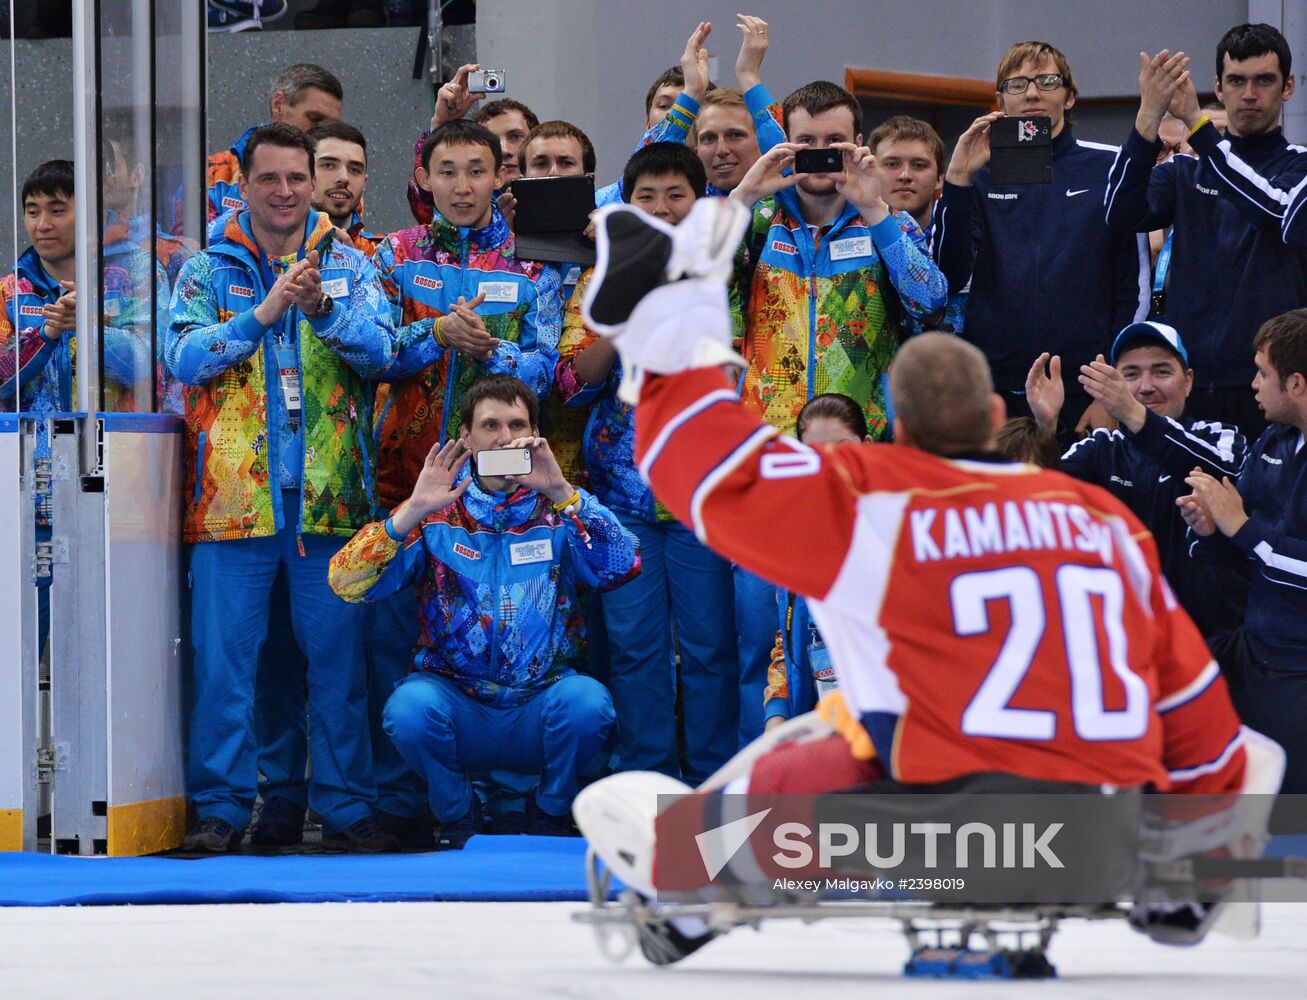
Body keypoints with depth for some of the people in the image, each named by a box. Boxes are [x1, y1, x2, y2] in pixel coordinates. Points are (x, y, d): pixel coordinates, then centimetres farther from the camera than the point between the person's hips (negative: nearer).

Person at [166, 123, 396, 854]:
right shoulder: (210, 271, 7)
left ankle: (346, 806, 10)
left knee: (339, 654, 4)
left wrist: (325, 307, -23)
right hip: (234, 491, -1)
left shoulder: (350, 267, 9)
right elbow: (183, 357, -8)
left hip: (331, 491, 1)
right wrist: (264, 313, -20)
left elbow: (380, 350, -5)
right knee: (225, 656, -1)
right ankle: (222, 808, 6)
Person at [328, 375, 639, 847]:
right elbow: (347, 583, -8)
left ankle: (551, 814, -1)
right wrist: (413, 512, -20)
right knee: (412, 703, -31)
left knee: (585, 700, -31)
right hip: (458, 705, 0)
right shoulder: (437, 512, 2)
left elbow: (622, 566, -15)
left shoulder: (559, 510, 3)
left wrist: (561, 491, -23)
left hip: (542, 710, 0)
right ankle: (457, 817, -1)